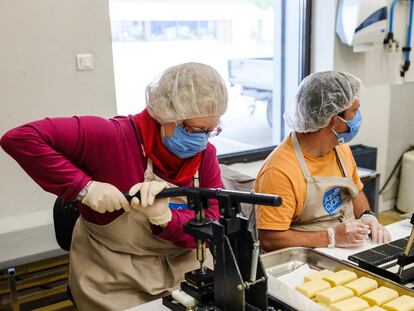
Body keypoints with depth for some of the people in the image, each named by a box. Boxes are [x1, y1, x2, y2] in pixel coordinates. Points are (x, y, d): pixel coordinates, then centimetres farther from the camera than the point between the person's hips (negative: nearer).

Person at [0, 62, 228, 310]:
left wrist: (166, 218, -31)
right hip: (115, 286, -4)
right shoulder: (114, 137, -21)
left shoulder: (206, 154, -5)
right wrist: (84, 186, -30)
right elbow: (20, 138, -23)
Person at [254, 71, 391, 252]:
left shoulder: (341, 148, 4)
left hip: (349, 247, 8)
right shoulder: (280, 170, -22)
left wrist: (367, 217, 1)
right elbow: (270, 240, -21)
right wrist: (331, 237, -22)